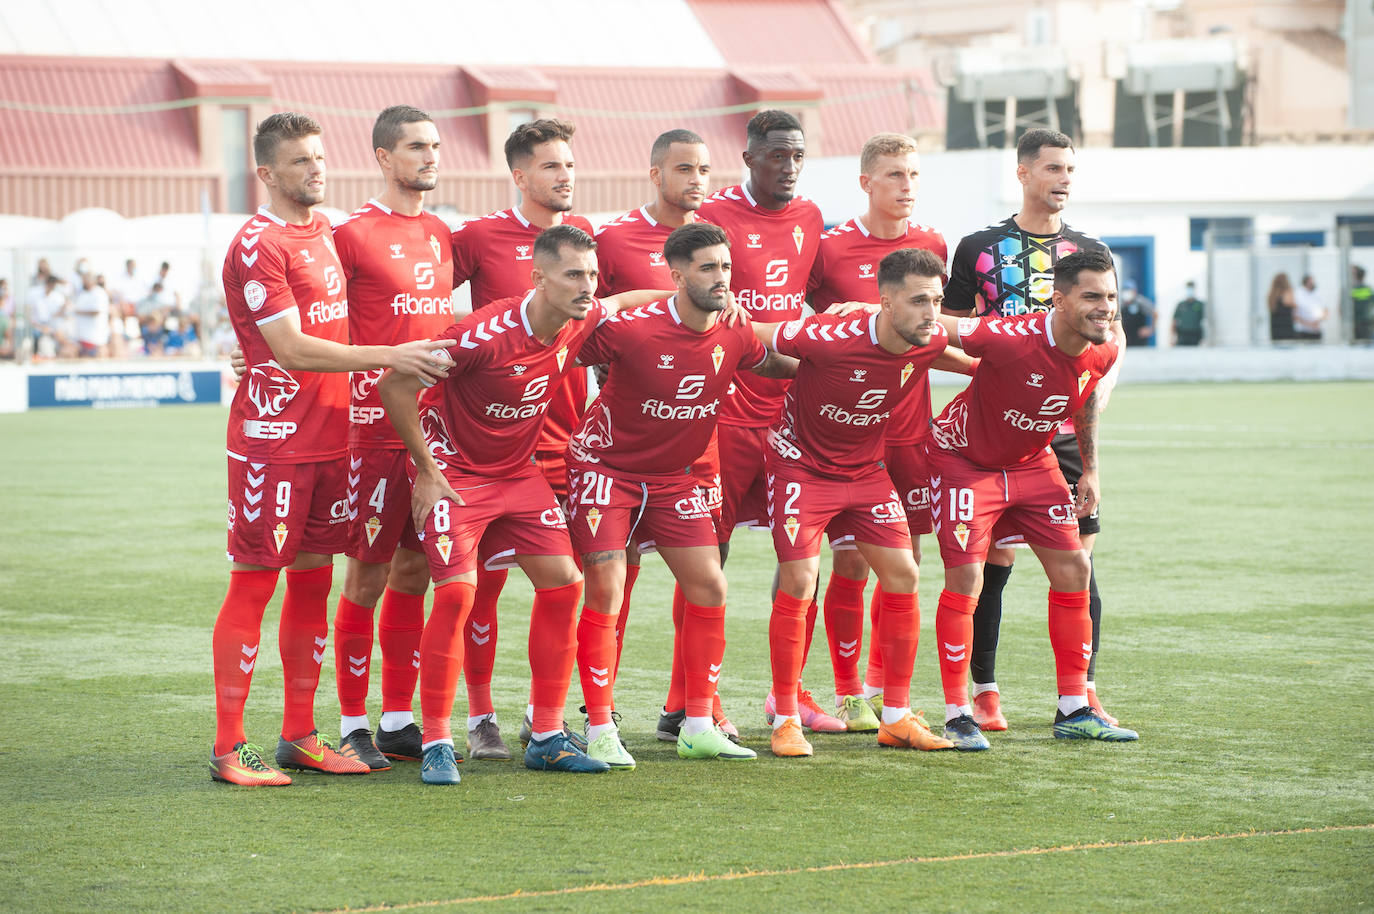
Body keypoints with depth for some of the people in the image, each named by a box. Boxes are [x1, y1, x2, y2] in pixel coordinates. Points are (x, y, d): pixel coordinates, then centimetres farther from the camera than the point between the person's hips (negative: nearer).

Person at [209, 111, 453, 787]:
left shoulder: (325, 231, 15)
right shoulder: (258, 245, -12)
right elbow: (292, 349, -18)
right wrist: (389, 356, -20)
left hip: (328, 438, 8)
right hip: (272, 439, -8)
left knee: (313, 580, 10)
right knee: (253, 583, -5)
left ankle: (300, 736, 17)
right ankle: (229, 749, -2)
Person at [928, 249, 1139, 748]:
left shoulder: (1104, 352, -12)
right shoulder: (1012, 338, -35)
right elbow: (933, 326, -28)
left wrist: (1090, 469, 11)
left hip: (1032, 462, 6)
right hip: (965, 459, -6)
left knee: (1073, 570, 2)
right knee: (964, 579, -14)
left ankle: (1074, 710, 13)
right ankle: (957, 715, -3)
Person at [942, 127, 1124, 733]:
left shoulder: (1091, 252, 12)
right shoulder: (980, 248, 4)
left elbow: (1112, 331, 16)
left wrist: (1103, 386, -1)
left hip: (1070, 426, 2)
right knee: (993, 558, -2)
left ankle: (1081, 691, 8)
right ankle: (983, 692, 6)